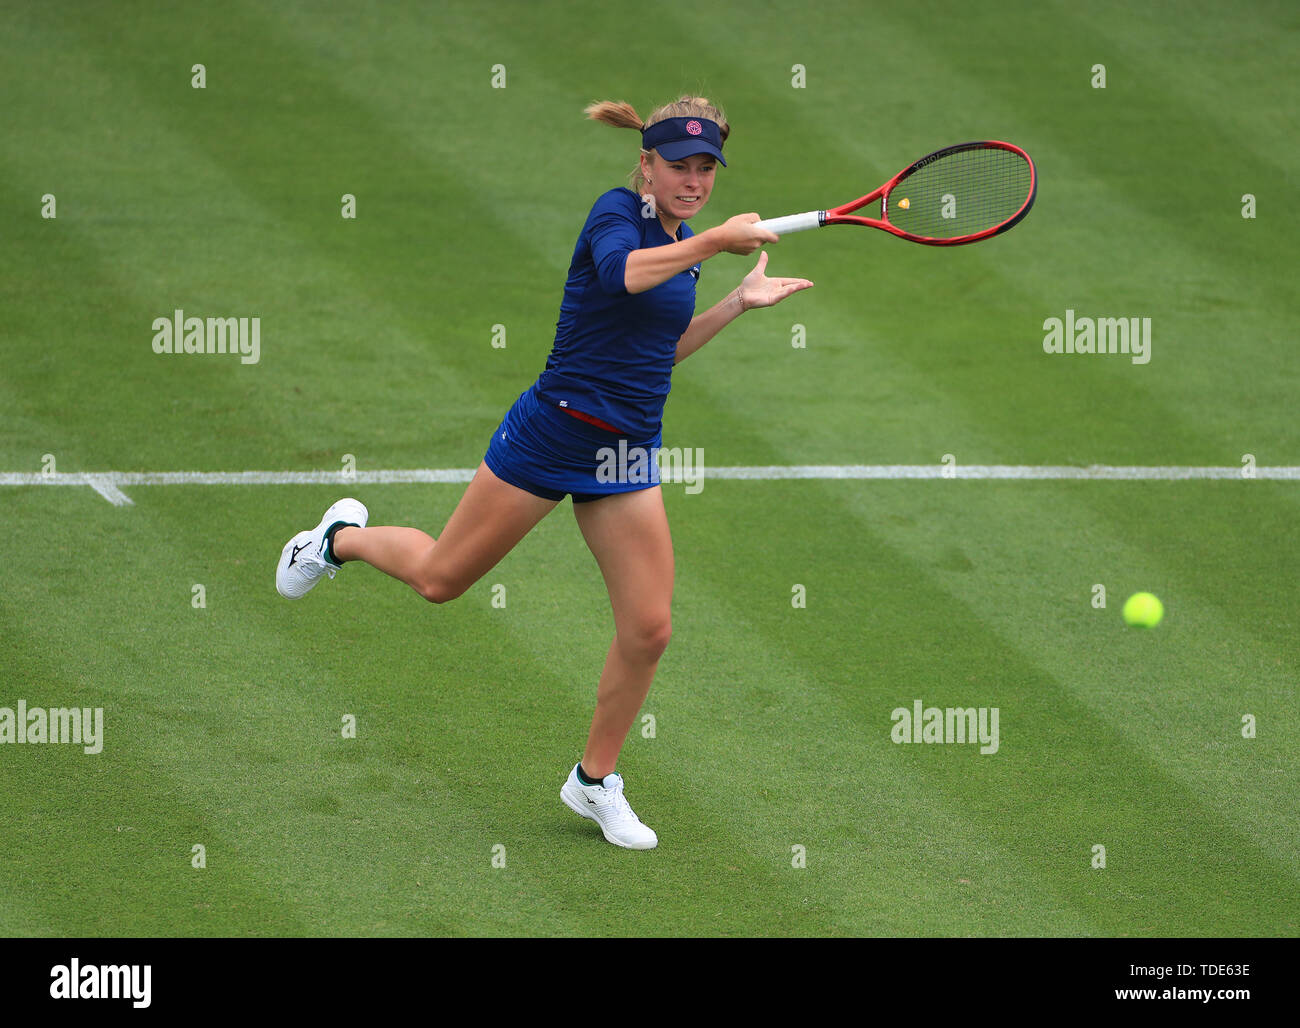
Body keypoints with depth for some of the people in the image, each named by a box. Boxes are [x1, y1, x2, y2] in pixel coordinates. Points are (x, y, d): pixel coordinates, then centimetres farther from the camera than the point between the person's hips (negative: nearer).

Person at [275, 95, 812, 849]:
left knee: (649, 629, -3)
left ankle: (596, 781, 16)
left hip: (628, 455, 6)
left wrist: (738, 304, 14)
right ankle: (344, 537, 41)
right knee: (440, 578, 8)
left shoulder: (684, 245, 10)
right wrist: (715, 242, -34)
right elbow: (621, 274, -37)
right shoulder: (617, 212, -13)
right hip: (550, 436, -6)